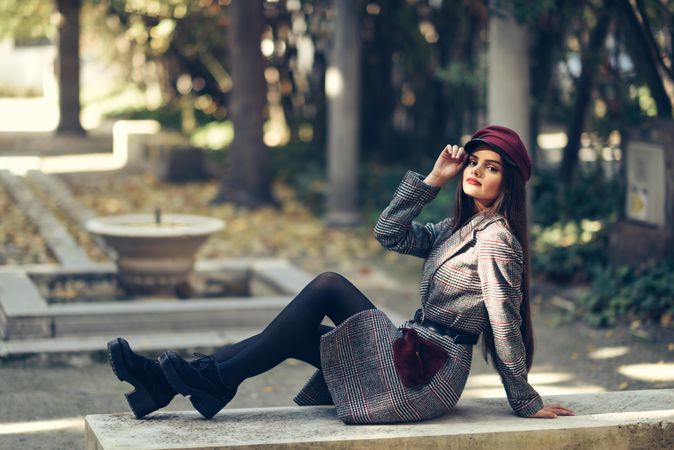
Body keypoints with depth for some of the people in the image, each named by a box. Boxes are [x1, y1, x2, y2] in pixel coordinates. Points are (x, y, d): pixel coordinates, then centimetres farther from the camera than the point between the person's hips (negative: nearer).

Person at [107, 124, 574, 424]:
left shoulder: (495, 237, -10)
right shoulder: (458, 229, 18)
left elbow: (504, 322, -15)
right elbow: (389, 233, 12)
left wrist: (527, 402, -14)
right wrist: (434, 179, 6)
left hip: (430, 375, -9)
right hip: (419, 358, 9)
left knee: (328, 287, -15)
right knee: (293, 334, 4)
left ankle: (219, 381, -15)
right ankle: (165, 381, -3)